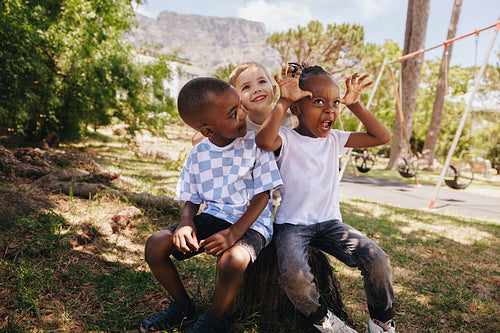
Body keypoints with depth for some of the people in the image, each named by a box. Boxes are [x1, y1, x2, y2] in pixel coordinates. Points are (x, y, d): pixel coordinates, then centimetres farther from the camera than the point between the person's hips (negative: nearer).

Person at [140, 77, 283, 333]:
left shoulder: (256, 143, -10)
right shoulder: (197, 155, 1)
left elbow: (262, 196, -12)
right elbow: (191, 200, 9)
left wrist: (233, 233, -24)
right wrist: (186, 222, -15)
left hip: (251, 222, -4)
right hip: (213, 216, 4)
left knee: (233, 260, -37)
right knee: (156, 245, -12)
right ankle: (183, 305, 14)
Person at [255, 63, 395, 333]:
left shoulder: (334, 139, 8)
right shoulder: (286, 139, -8)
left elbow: (381, 137, 7)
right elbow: (264, 141, -33)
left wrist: (354, 104, 1)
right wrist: (283, 101, -26)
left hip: (329, 222, 4)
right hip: (292, 224, -4)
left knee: (377, 260, -17)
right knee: (294, 275, -31)